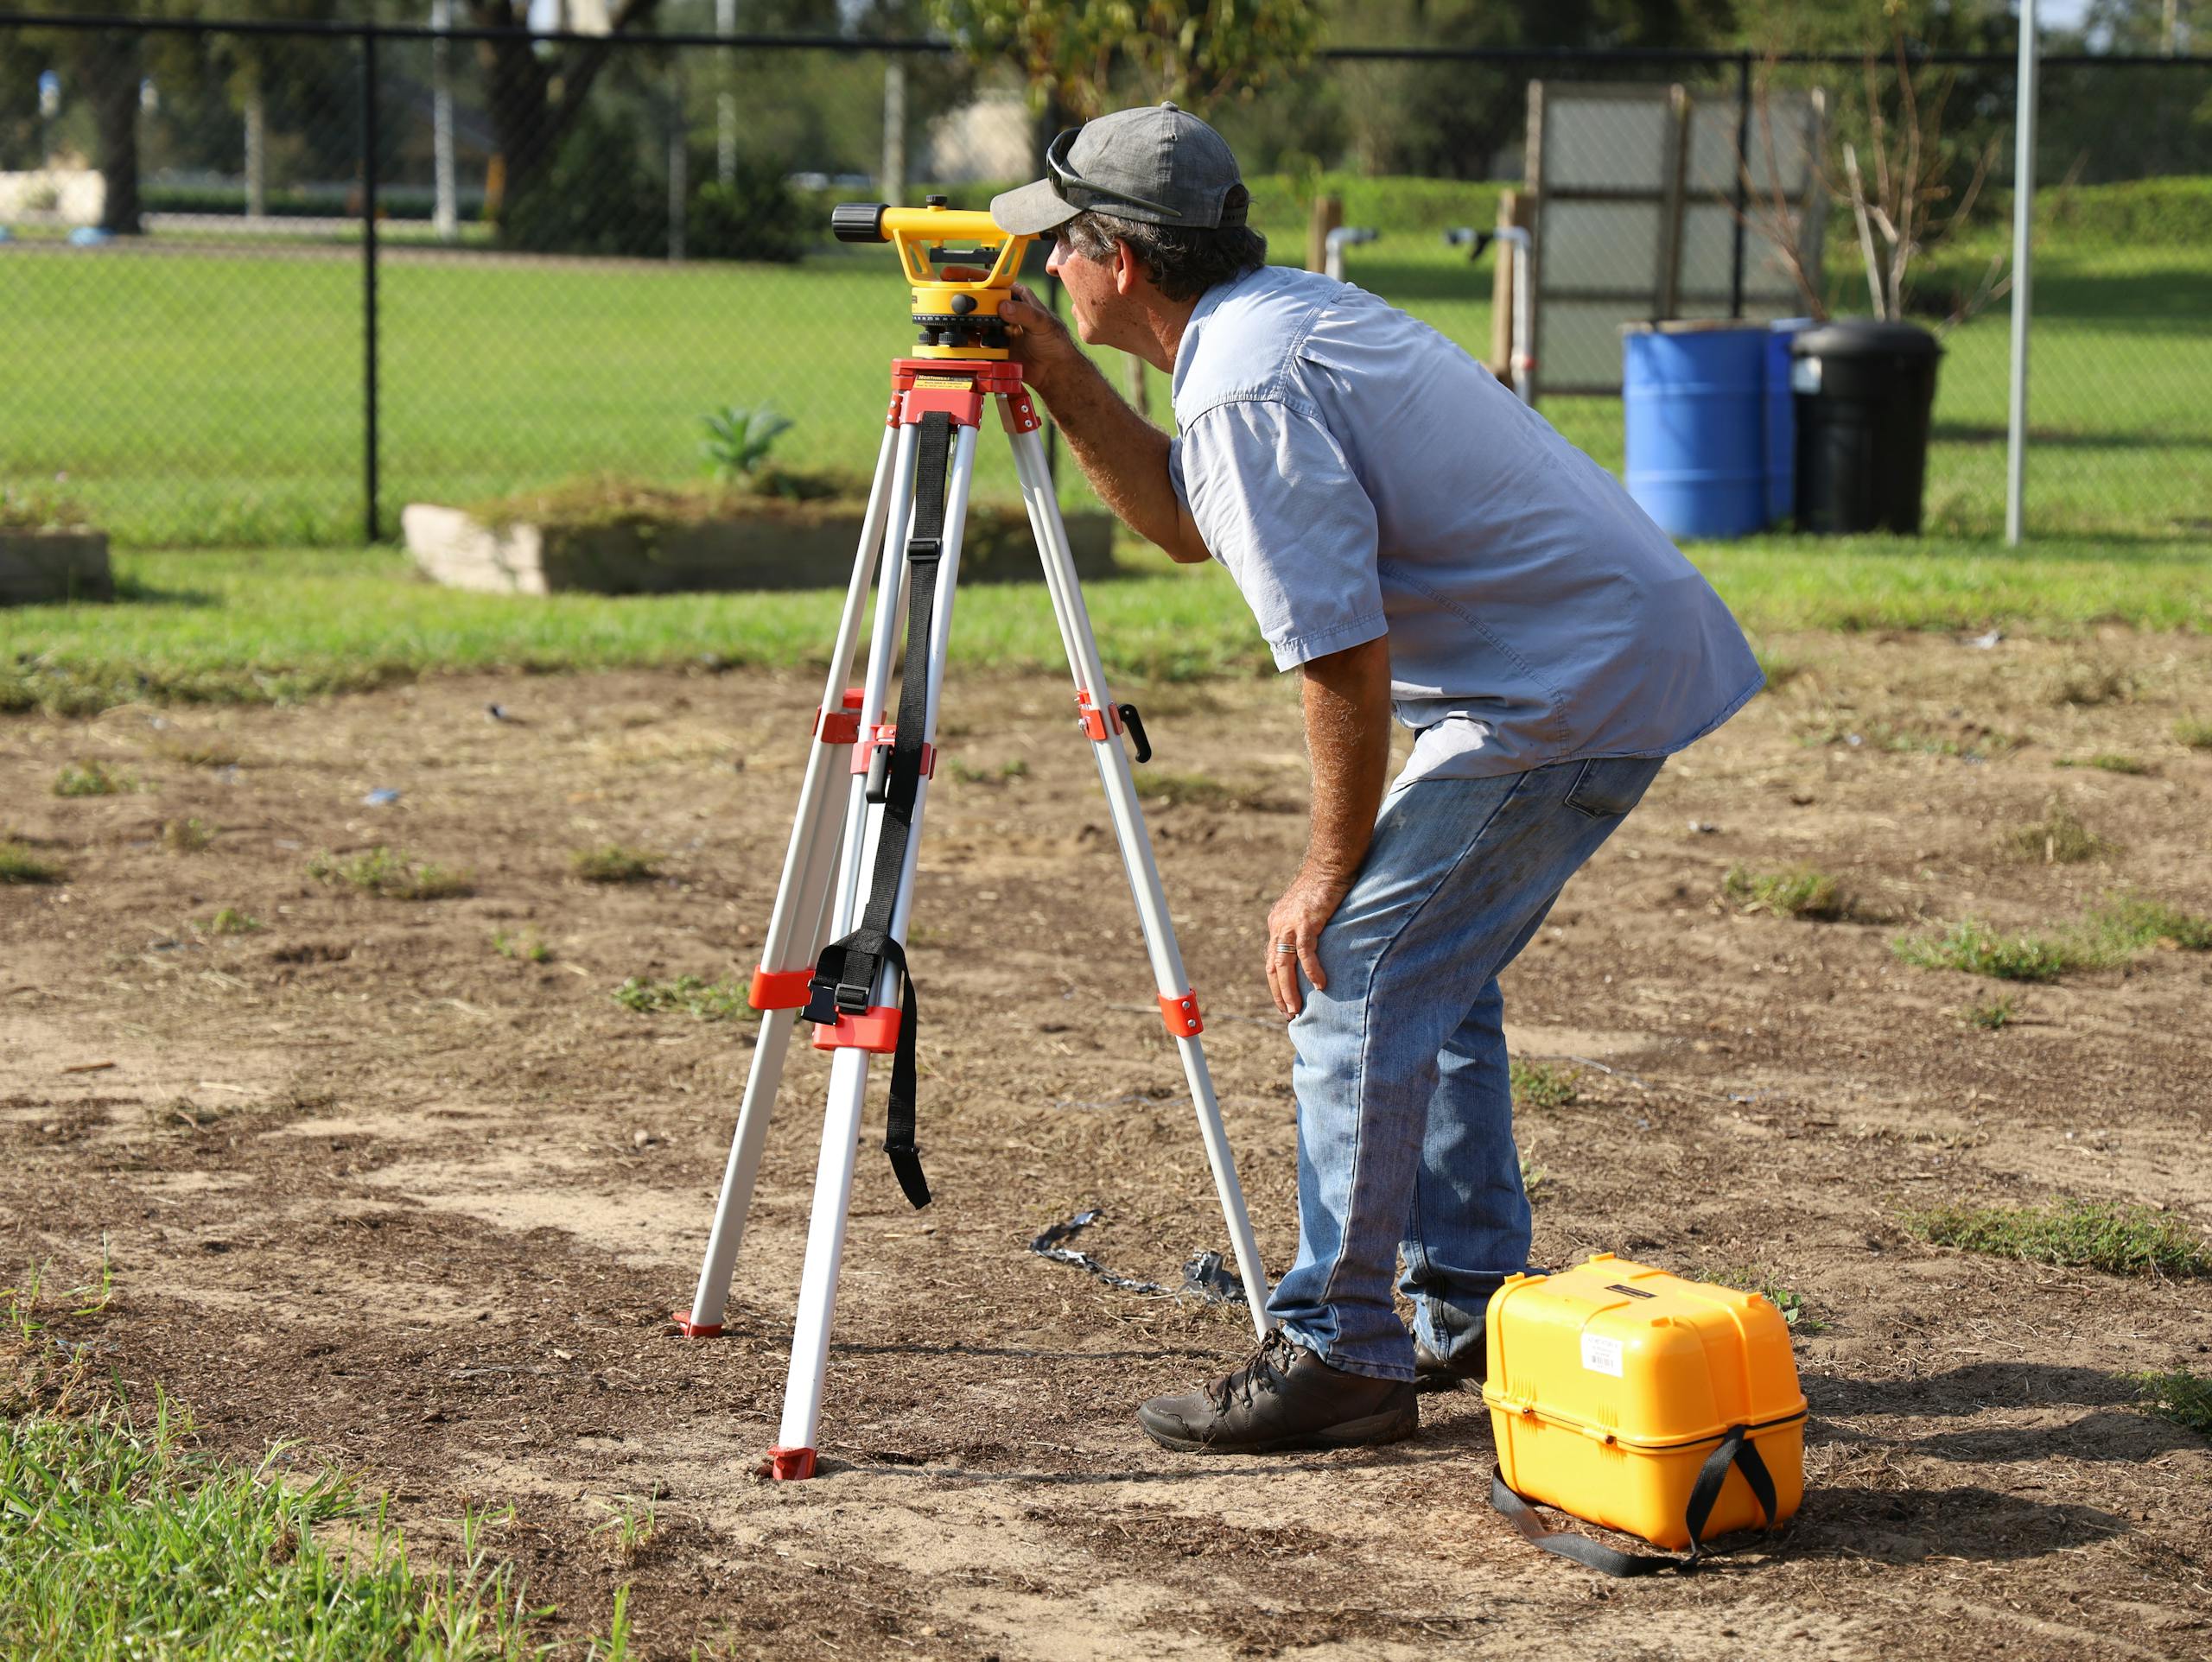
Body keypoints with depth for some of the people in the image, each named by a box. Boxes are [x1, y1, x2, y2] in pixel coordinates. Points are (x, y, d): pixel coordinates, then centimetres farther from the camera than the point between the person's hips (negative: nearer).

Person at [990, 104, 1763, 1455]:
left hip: (1568, 685, -11)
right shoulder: (1281, 312, 13)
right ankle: (1474, 1309, 23)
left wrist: (1330, 874, -10)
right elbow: (1185, 521, 26)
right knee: (1431, 968, 18)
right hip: (1629, 649, 11)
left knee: (1354, 973, -9)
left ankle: (1341, 1352, -7)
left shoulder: (1246, 390, -18)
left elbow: (1346, 657, -21)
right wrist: (1056, 375, 17)